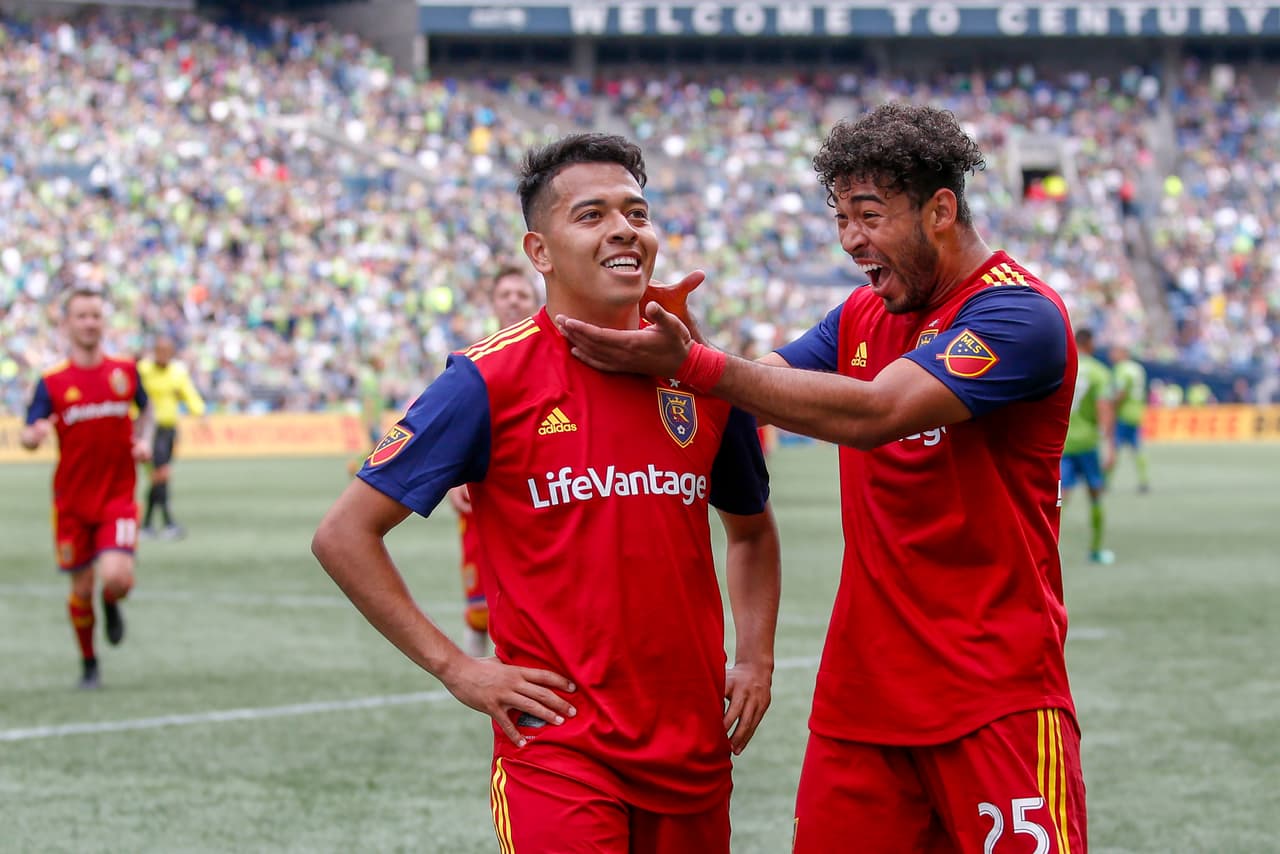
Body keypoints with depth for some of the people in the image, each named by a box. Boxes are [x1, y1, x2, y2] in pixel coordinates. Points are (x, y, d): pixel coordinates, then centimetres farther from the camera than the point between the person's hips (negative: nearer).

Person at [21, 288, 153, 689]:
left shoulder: (125, 371, 2)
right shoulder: (52, 382, -3)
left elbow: (145, 411, 21)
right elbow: (27, 436, -7)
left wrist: (143, 441, 2)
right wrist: (35, 434, -30)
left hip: (118, 498, 0)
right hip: (73, 501, 0)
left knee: (116, 578, -20)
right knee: (82, 589, 5)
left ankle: (111, 605, 18)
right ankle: (89, 664, 28)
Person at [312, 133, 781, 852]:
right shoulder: (490, 380, -7)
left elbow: (752, 530, 24)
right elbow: (345, 534, -5)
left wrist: (756, 659, 10)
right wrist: (456, 667, -7)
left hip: (696, 751, 5)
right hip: (556, 744, -4)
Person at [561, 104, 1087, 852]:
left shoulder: (1019, 315, -12)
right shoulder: (860, 319, 15)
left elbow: (874, 413, -24)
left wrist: (693, 364, -26)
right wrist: (680, 342, -12)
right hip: (861, 694, 6)